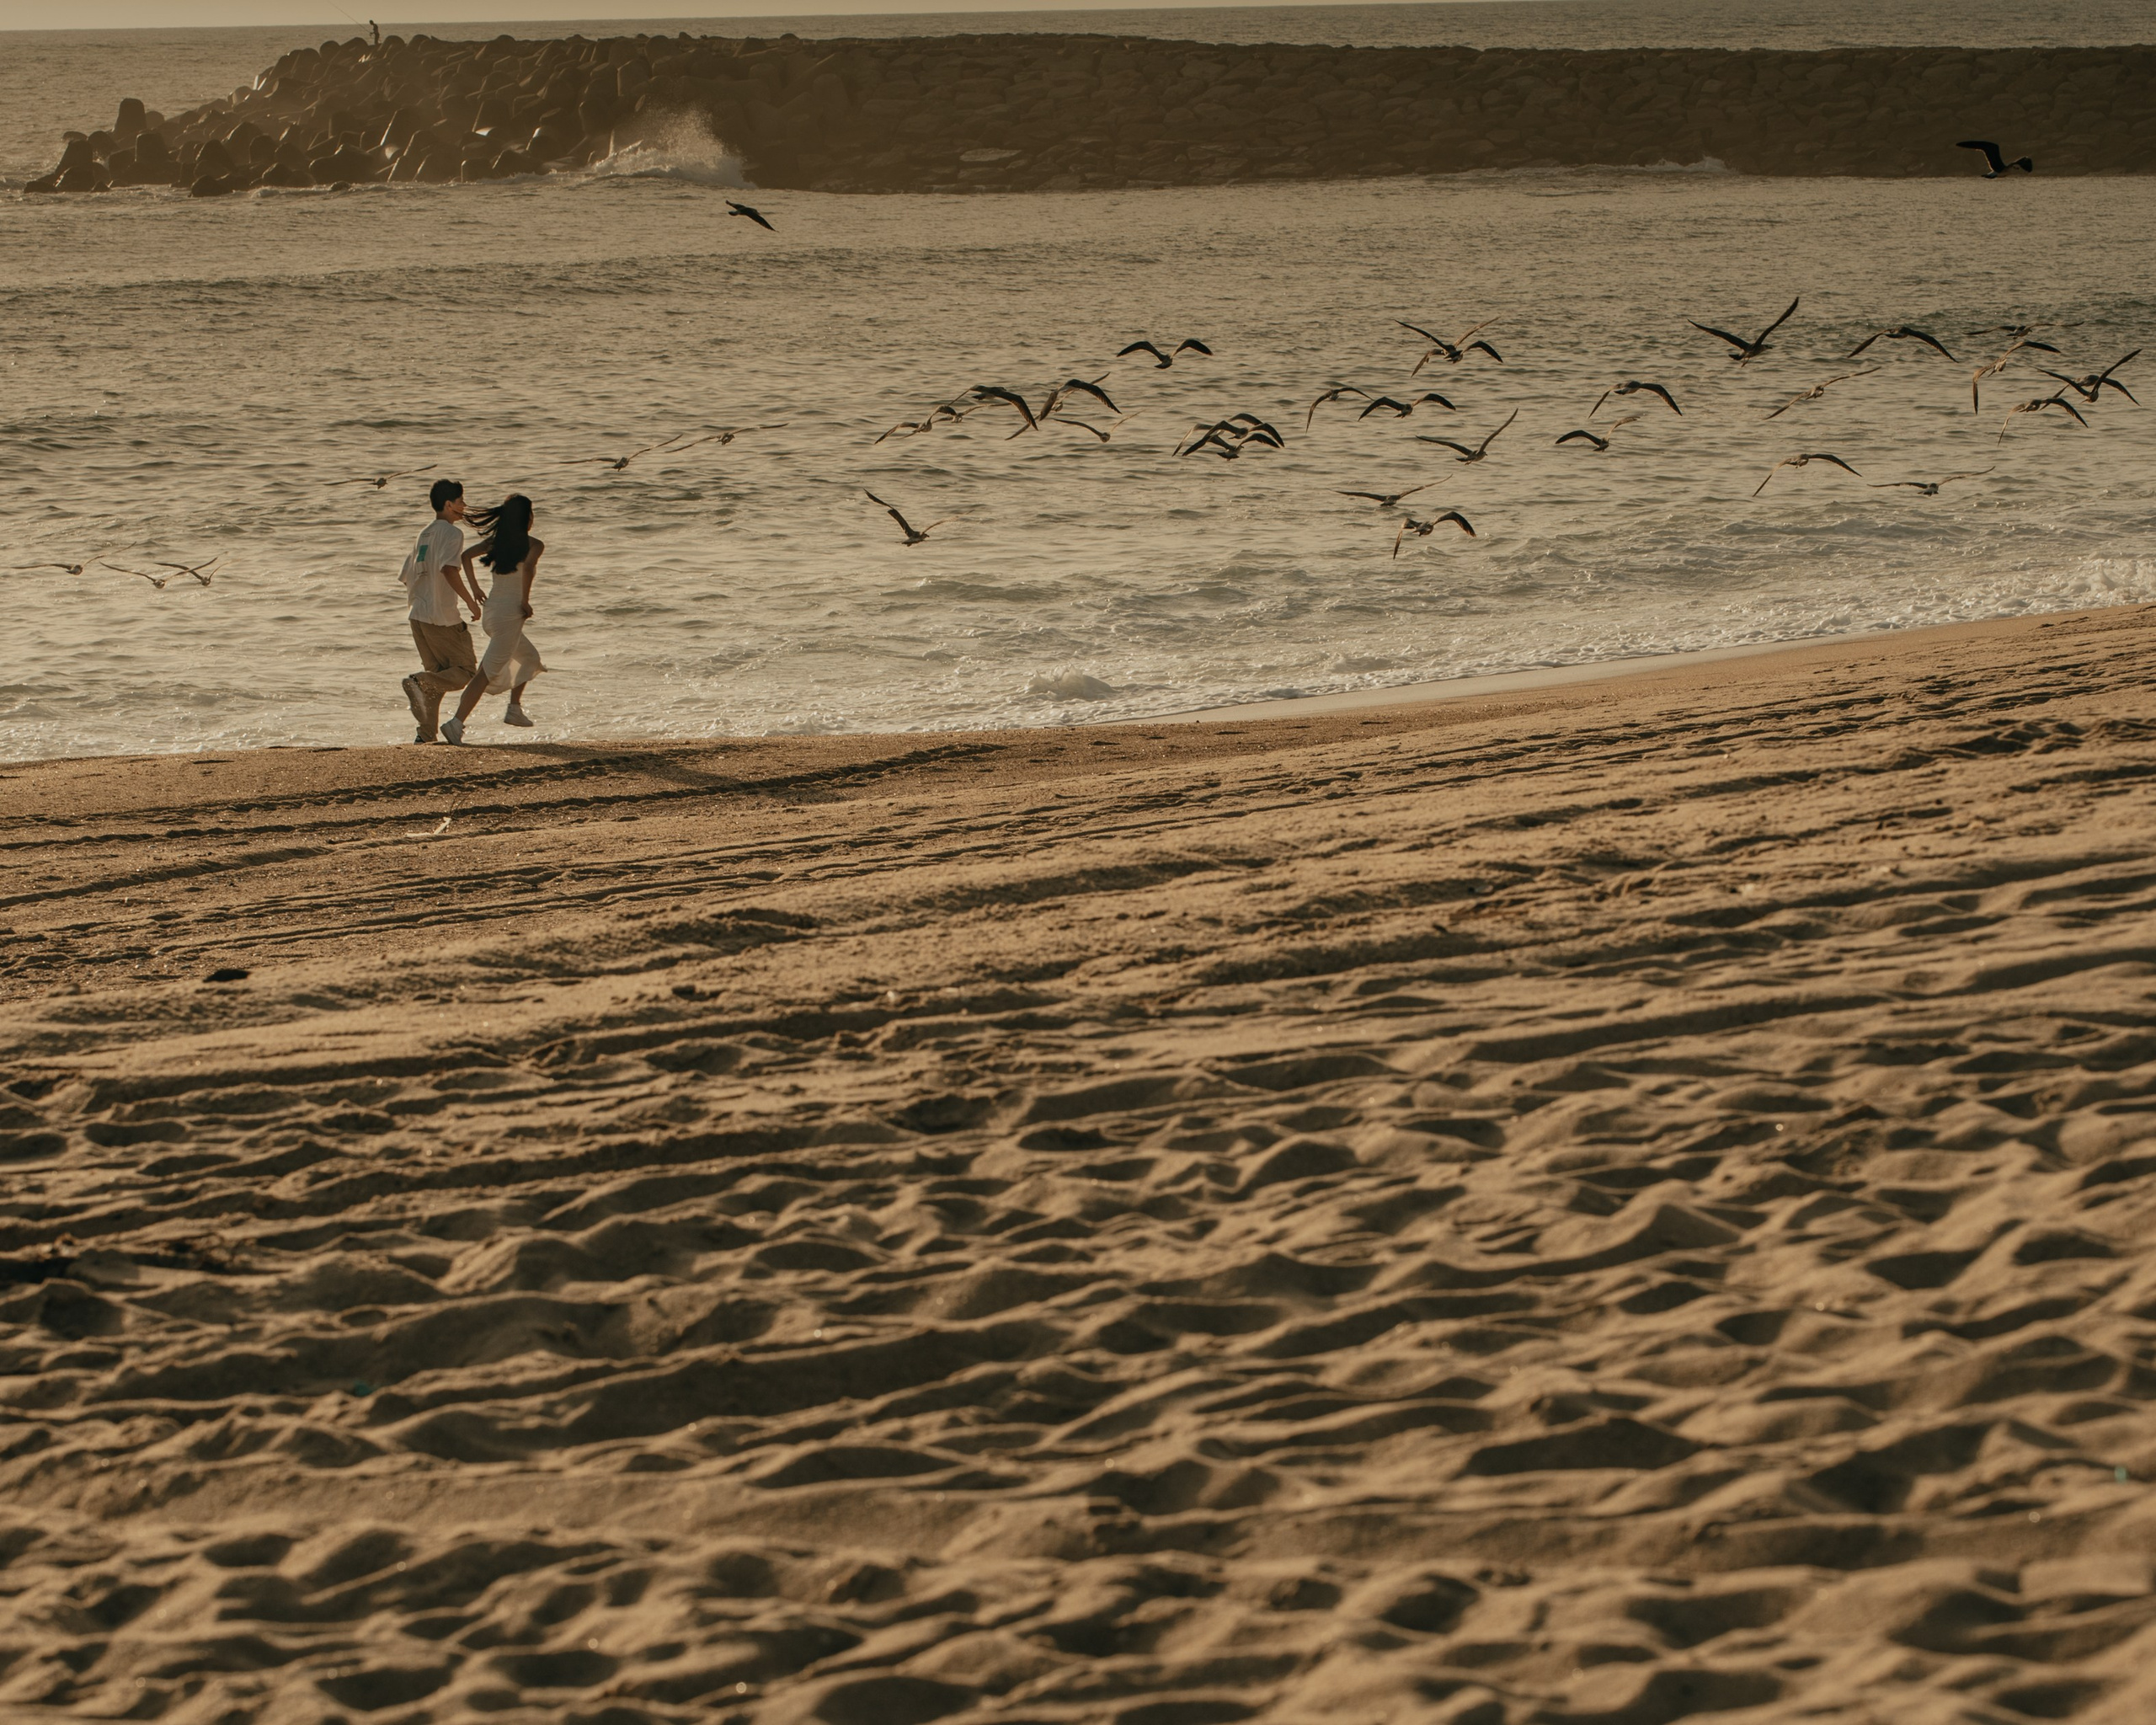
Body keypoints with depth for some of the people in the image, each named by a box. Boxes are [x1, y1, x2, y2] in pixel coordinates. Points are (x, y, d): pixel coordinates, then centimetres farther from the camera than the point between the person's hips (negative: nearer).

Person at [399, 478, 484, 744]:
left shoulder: (424, 533, 16)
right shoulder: (452, 533, -9)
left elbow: (408, 577, 20)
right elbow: (450, 570, -25)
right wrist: (471, 601, -19)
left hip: (418, 615, 8)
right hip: (443, 618, -8)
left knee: (437, 674, 15)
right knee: (464, 670, 2)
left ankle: (426, 735, 7)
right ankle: (420, 682, -22)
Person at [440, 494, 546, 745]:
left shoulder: (495, 541, 10)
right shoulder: (533, 545, -7)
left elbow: (466, 556, 3)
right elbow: (528, 568, -26)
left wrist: (476, 591, 8)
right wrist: (525, 601, -16)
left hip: (490, 610, 8)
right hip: (510, 613, -8)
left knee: (529, 657, 28)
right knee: (488, 671, -9)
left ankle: (515, 709, 29)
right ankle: (457, 722, -19)